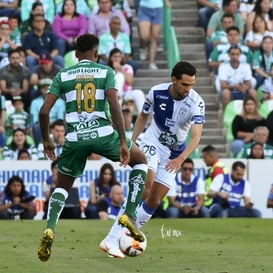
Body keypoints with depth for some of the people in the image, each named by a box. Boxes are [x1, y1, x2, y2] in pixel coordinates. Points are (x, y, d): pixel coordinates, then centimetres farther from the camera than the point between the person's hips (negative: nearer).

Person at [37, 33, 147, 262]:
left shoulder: (63, 75, 11)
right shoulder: (105, 72, 5)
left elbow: (44, 111, 4)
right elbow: (114, 106, -9)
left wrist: (46, 140, 18)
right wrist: (123, 142, -8)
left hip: (75, 138, 2)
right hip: (103, 133, -2)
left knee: (62, 187, 21)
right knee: (140, 160, 24)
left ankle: (50, 229, -7)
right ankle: (130, 215, 11)